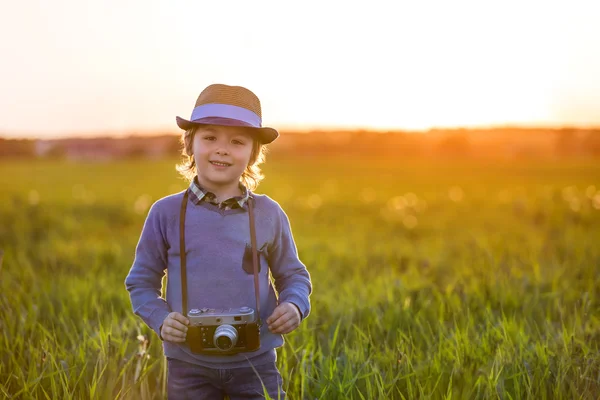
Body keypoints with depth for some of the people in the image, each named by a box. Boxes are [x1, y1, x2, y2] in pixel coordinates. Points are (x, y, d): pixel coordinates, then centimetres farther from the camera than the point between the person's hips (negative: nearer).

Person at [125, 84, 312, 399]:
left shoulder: (268, 214, -1)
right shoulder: (166, 213, -3)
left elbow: (293, 274, 9)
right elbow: (141, 281, 5)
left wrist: (294, 305, -12)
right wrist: (161, 319, -13)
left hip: (254, 361, 1)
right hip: (188, 363, 0)